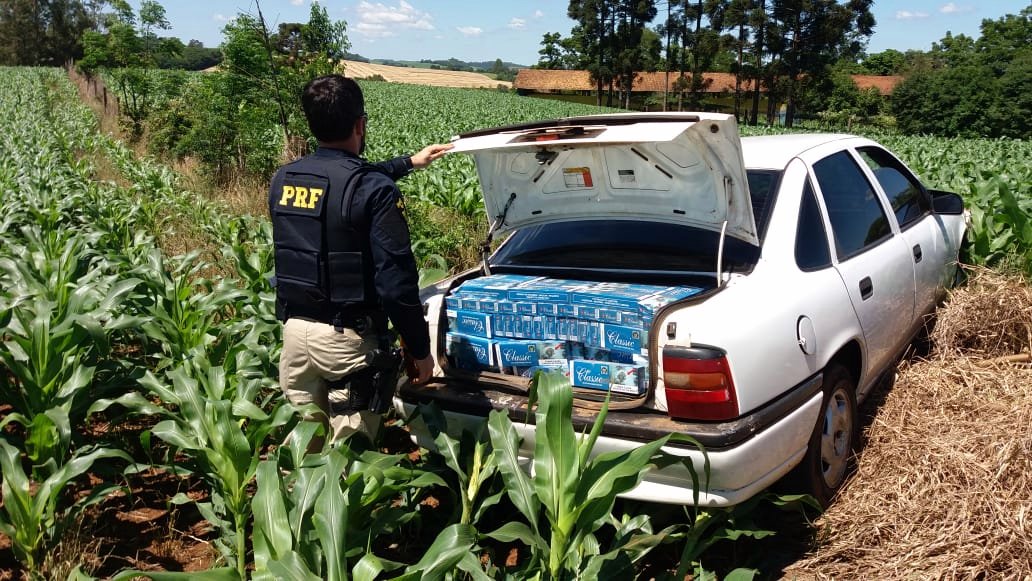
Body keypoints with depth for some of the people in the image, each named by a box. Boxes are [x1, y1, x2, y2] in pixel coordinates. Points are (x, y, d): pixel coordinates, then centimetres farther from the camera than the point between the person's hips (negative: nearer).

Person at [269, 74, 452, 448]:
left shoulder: (283, 180, 6)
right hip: (347, 337, -6)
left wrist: (409, 162, 37)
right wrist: (420, 349, -5)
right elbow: (396, 282, -17)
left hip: (295, 330, 6)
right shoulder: (374, 191, -15)